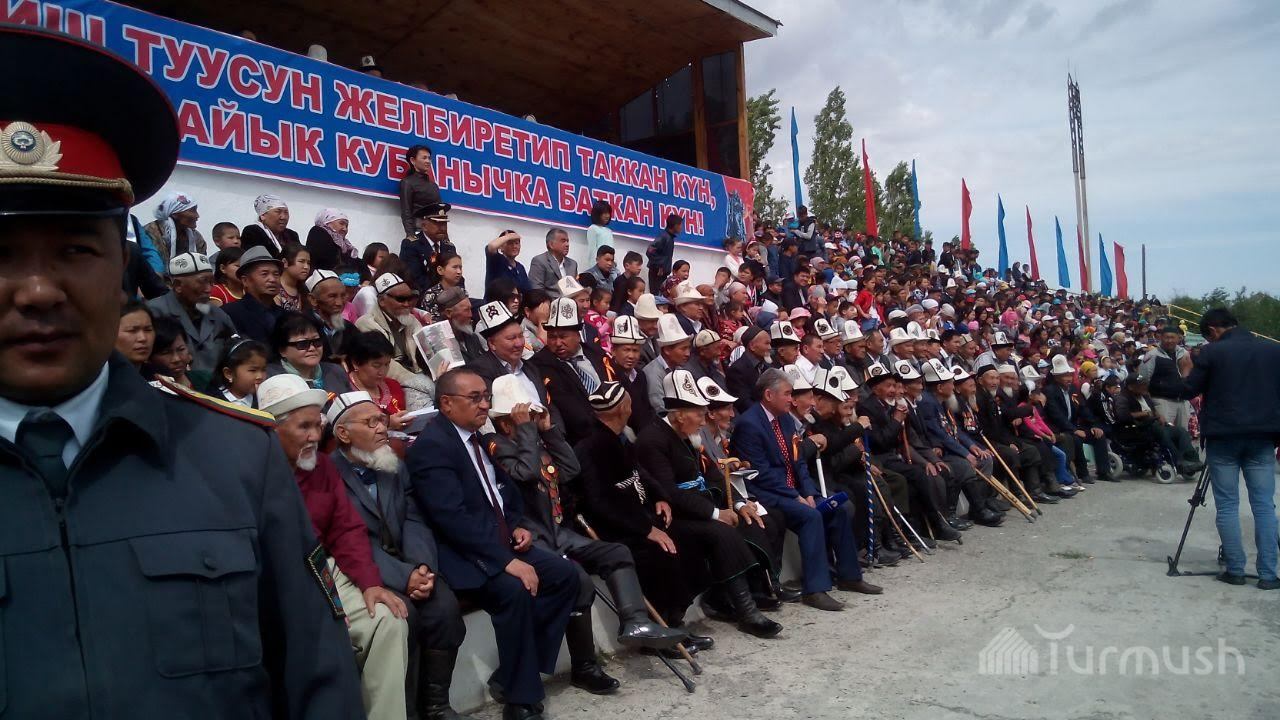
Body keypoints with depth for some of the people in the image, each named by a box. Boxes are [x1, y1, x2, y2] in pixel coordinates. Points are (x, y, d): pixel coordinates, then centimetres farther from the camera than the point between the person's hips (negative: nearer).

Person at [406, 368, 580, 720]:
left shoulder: (478, 437, 12)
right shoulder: (431, 446, -16)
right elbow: (453, 517, -26)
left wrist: (518, 526, 3)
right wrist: (507, 561, -28)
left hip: (500, 542, 9)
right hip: (463, 554, -9)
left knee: (566, 573, -3)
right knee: (515, 591, -31)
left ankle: (514, 671, 3)